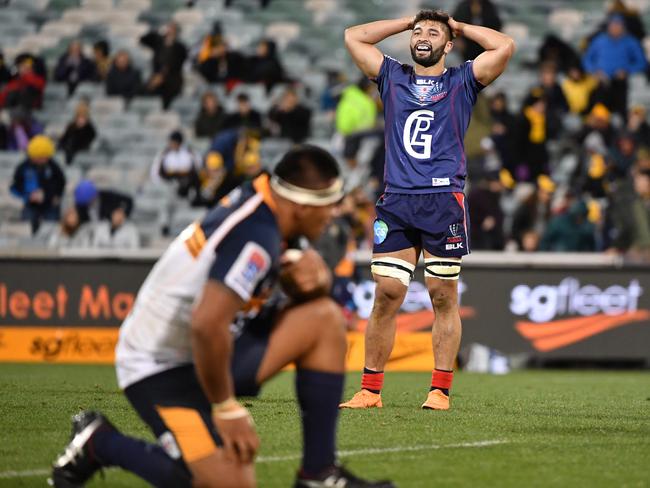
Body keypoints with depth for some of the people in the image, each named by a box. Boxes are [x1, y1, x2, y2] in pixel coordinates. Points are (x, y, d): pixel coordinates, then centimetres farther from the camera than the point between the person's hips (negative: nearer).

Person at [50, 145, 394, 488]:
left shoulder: (260, 198, 0)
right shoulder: (255, 237, -26)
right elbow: (207, 327, -35)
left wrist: (313, 273, -10)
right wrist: (228, 409, -24)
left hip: (207, 348, 10)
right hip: (162, 368, -10)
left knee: (324, 318, 1)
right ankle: (100, 443, 0)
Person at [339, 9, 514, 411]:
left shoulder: (462, 82, 10)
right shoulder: (393, 77, 17)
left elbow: (505, 46, -2)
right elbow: (353, 37, 17)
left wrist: (460, 27, 11)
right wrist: (407, 22, 20)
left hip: (444, 202, -2)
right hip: (397, 201, 2)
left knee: (444, 298, -1)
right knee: (386, 295, -2)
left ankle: (441, 391, 2)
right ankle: (370, 389, 1)